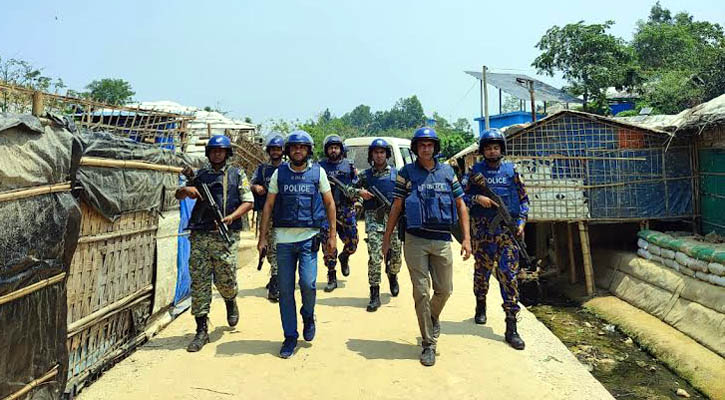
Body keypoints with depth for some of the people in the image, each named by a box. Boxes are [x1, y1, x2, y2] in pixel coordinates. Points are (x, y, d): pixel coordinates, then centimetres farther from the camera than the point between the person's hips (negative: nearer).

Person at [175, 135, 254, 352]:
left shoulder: (237, 174, 10)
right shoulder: (200, 175, 16)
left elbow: (248, 201, 5)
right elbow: (178, 195, 20)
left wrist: (232, 216, -12)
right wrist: (186, 189, -4)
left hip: (225, 235, -2)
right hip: (200, 235, 2)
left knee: (225, 280, -3)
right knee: (199, 282, -1)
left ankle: (231, 303, 33)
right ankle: (201, 331, 6)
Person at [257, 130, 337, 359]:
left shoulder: (317, 172, 4)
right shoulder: (279, 173, 7)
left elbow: (329, 204, 9)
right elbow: (268, 206, 9)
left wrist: (332, 235, 4)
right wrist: (262, 237, 3)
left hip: (309, 237, -1)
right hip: (284, 238, 2)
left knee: (308, 282, -13)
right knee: (285, 290, 4)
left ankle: (308, 316, 20)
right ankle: (290, 337, 18)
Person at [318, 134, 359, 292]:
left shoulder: (349, 166, 8)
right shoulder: (320, 166, 6)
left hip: (346, 210, 1)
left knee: (352, 244, -1)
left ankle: (344, 258, 34)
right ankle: (331, 278, 9)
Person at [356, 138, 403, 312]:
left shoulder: (396, 173, 8)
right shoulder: (365, 175, 8)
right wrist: (360, 192, -8)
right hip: (374, 220, -1)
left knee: (396, 255, 8)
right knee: (375, 257, -10)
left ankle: (393, 276, 42)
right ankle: (374, 295, -3)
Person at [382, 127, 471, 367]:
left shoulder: (447, 172, 9)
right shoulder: (406, 173, 2)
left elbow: (461, 205, 10)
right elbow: (396, 207, 4)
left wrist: (466, 238, 2)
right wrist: (387, 239, 3)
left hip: (442, 240, 2)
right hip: (415, 240, -2)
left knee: (444, 289, 8)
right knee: (421, 292, 1)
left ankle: (433, 318, 40)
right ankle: (429, 344, 11)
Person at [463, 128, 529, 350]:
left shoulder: (510, 170, 8)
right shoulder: (475, 171, 5)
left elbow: (523, 198, 12)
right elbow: (461, 197, 3)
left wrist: (521, 221, 1)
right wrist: (478, 199, -14)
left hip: (507, 231, 0)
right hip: (481, 231, 0)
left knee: (509, 276, -5)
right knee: (481, 271, 12)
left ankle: (511, 328, -3)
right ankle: (481, 306, 38)